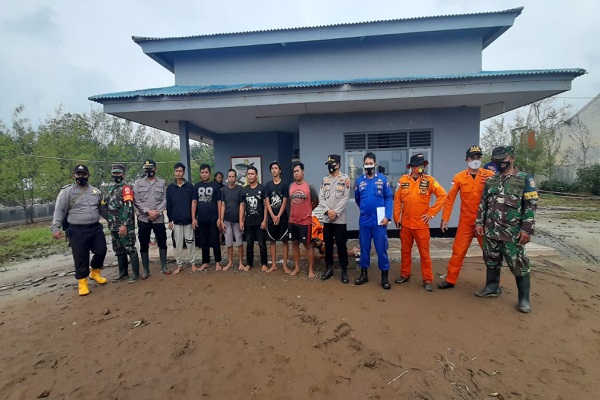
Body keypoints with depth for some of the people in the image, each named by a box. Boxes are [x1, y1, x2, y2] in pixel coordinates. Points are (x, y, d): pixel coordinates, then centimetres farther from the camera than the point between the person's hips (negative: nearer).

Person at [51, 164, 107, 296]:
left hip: (96, 228, 4)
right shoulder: (67, 191, -2)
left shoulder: (95, 191, 12)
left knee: (101, 251, 7)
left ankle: (95, 273, 32)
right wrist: (55, 228, -14)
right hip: (77, 231, -4)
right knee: (81, 257, 1)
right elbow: (59, 210, -6)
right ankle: (82, 283, 16)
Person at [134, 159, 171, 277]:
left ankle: (164, 267, 20)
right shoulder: (138, 183, 6)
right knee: (144, 245, 6)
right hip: (143, 218, 0)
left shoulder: (162, 182, 5)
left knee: (162, 243, 5)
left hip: (159, 218, 0)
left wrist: (157, 212, -12)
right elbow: (136, 201, -2)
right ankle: (146, 270, 18)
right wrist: (148, 211, -13)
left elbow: (165, 200, 1)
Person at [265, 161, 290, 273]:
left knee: (284, 240, 2)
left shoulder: (284, 184, -1)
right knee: (272, 241, 8)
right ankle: (273, 264, 17)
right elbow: (267, 202, 1)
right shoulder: (268, 185, 6)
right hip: (271, 217, 2)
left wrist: (278, 216, -12)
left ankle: (285, 265, 10)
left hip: (282, 217, -2)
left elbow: (284, 202, -5)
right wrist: (273, 216, -9)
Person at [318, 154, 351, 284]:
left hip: (340, 219, -4)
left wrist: (335, 212, -14)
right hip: (326, 218, 4)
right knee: (328, 244, 12)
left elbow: (345, 198, -9)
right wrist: (328, 210, -10)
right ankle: (329, 268, 24)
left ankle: (344, 270, 13)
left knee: (341, 245, 1)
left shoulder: (345, 179, -2)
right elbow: (321, 197, 5)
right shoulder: (325, 180, 11)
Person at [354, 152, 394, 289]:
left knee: (381, 248, 3)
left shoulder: (383, 179, -1)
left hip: (379, 220, -2)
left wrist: (387, 216, -11)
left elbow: (389, 198, -3)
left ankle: (384, 276, 16)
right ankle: (364, 273, 25)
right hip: (364, 221, 2)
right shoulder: (359, 181, 4)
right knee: (364, 248, 11)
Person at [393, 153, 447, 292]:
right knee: (405, 251, 14)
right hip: (405, 223, 2)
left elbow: (442, 195, -7)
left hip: (421, 224, -2)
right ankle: (405, 275, 30)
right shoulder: (403, 180, 1)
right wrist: (397, 217, 4)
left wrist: (431, 212, -8)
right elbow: (397, 199, 5)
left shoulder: (429, 180, -5)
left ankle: (427, 280, 17)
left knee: (424, 252, 4)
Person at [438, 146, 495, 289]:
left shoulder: (490, 175, -4)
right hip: (466, 221, 1)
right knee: (458, 251, 7)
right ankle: (450, 280, 20)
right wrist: (445, 218, -2)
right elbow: (450, 198, 0)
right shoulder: (459, 177, -2)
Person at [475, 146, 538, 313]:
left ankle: (524, 298, 13)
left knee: (519, 265, 0)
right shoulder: (490, 181, 12)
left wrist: (527, 229, -13)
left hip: (513, 232, -5)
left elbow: (531, 206, -7)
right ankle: (492, 288, 29)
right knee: (491, 261, 14)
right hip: (491, 230, 5)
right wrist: (479, 222, 6)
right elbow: (483, 203, 14)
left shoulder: (525, 179, -2)